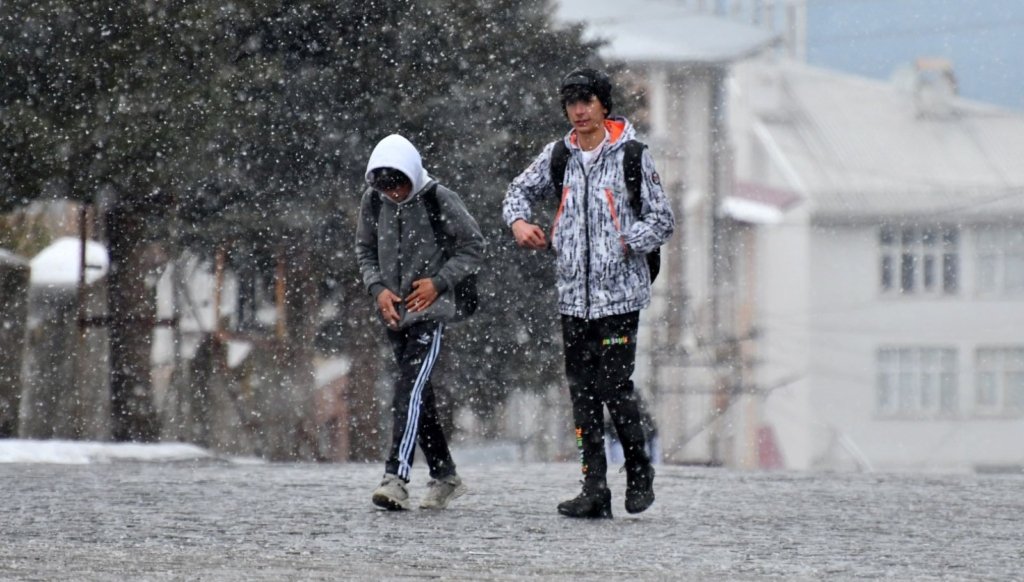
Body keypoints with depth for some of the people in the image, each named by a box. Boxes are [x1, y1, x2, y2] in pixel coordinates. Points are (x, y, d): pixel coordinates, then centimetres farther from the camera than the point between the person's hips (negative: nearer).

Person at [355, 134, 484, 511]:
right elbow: (365, 250, 13)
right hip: (393, 313, 6)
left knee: (410, 390, -18)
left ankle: (396, 477, -25)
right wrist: (378, 288, -3)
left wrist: (439, 282, -13)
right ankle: (444, 476, 21)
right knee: (419, 395, 11)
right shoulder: (372, 201, 2)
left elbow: (473, 247, -3)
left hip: (430, 311, -6)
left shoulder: (439, 200, -11)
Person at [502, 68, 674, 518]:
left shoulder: (631, 156, -2)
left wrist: (624, 244, -13)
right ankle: (595, 492, 7)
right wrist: (519, 221, 1)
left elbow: (662, 220, 0)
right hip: (573, 293, 4)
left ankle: (639, 473, 12)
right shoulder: (557, 155, 9)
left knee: (616, 387, -9)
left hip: (620, 293, -4)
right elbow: (520, 191, 22)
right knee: (582, 393, 4)